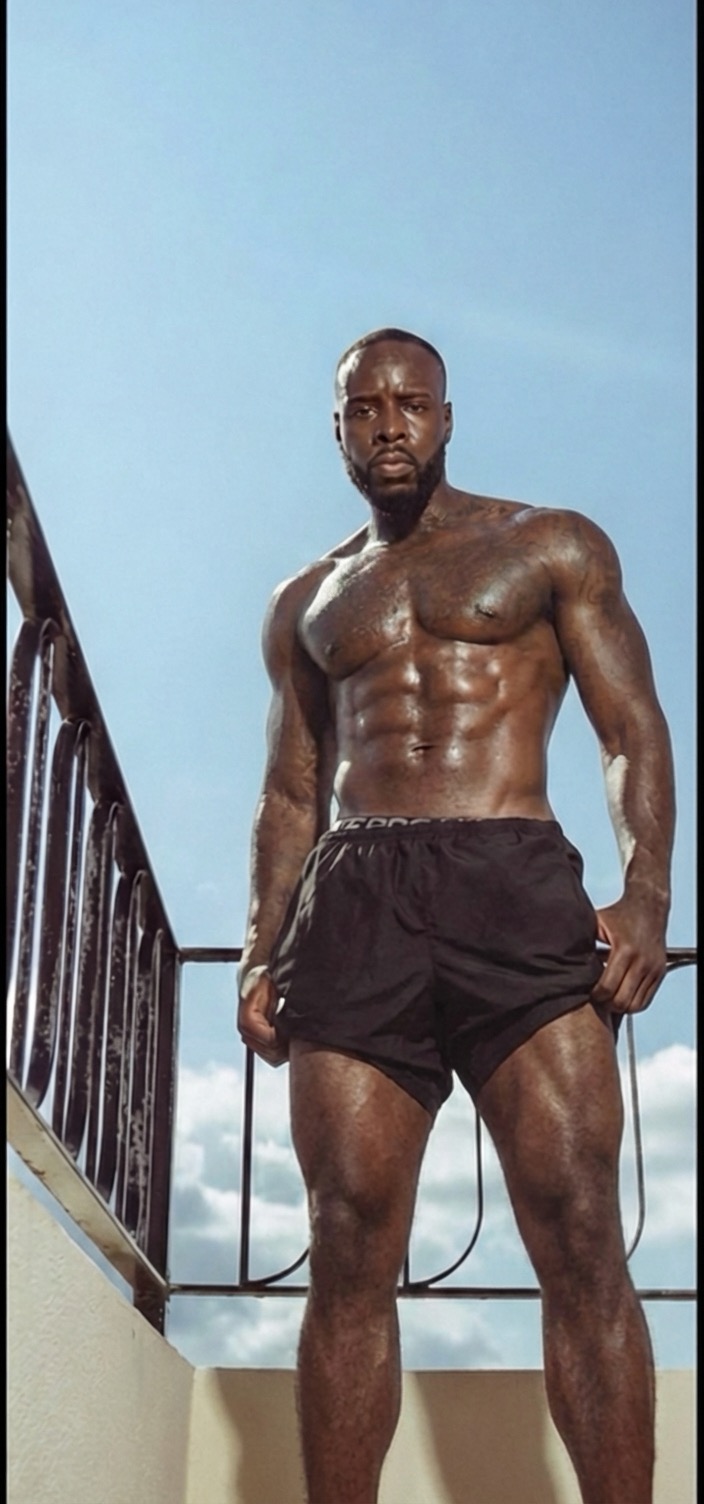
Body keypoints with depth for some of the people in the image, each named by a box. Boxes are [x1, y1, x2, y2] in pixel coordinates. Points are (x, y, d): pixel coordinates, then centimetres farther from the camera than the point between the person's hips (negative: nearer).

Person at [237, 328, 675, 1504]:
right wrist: (262, 952, 7)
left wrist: (647, 892, -10)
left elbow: (632, 730, 7)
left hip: (517, 889, -2)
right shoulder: (305, 602, 24)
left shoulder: (551, 547, 15)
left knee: (581, 1238, -11)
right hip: (353, 905, 3)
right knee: (350, 1258, -4)